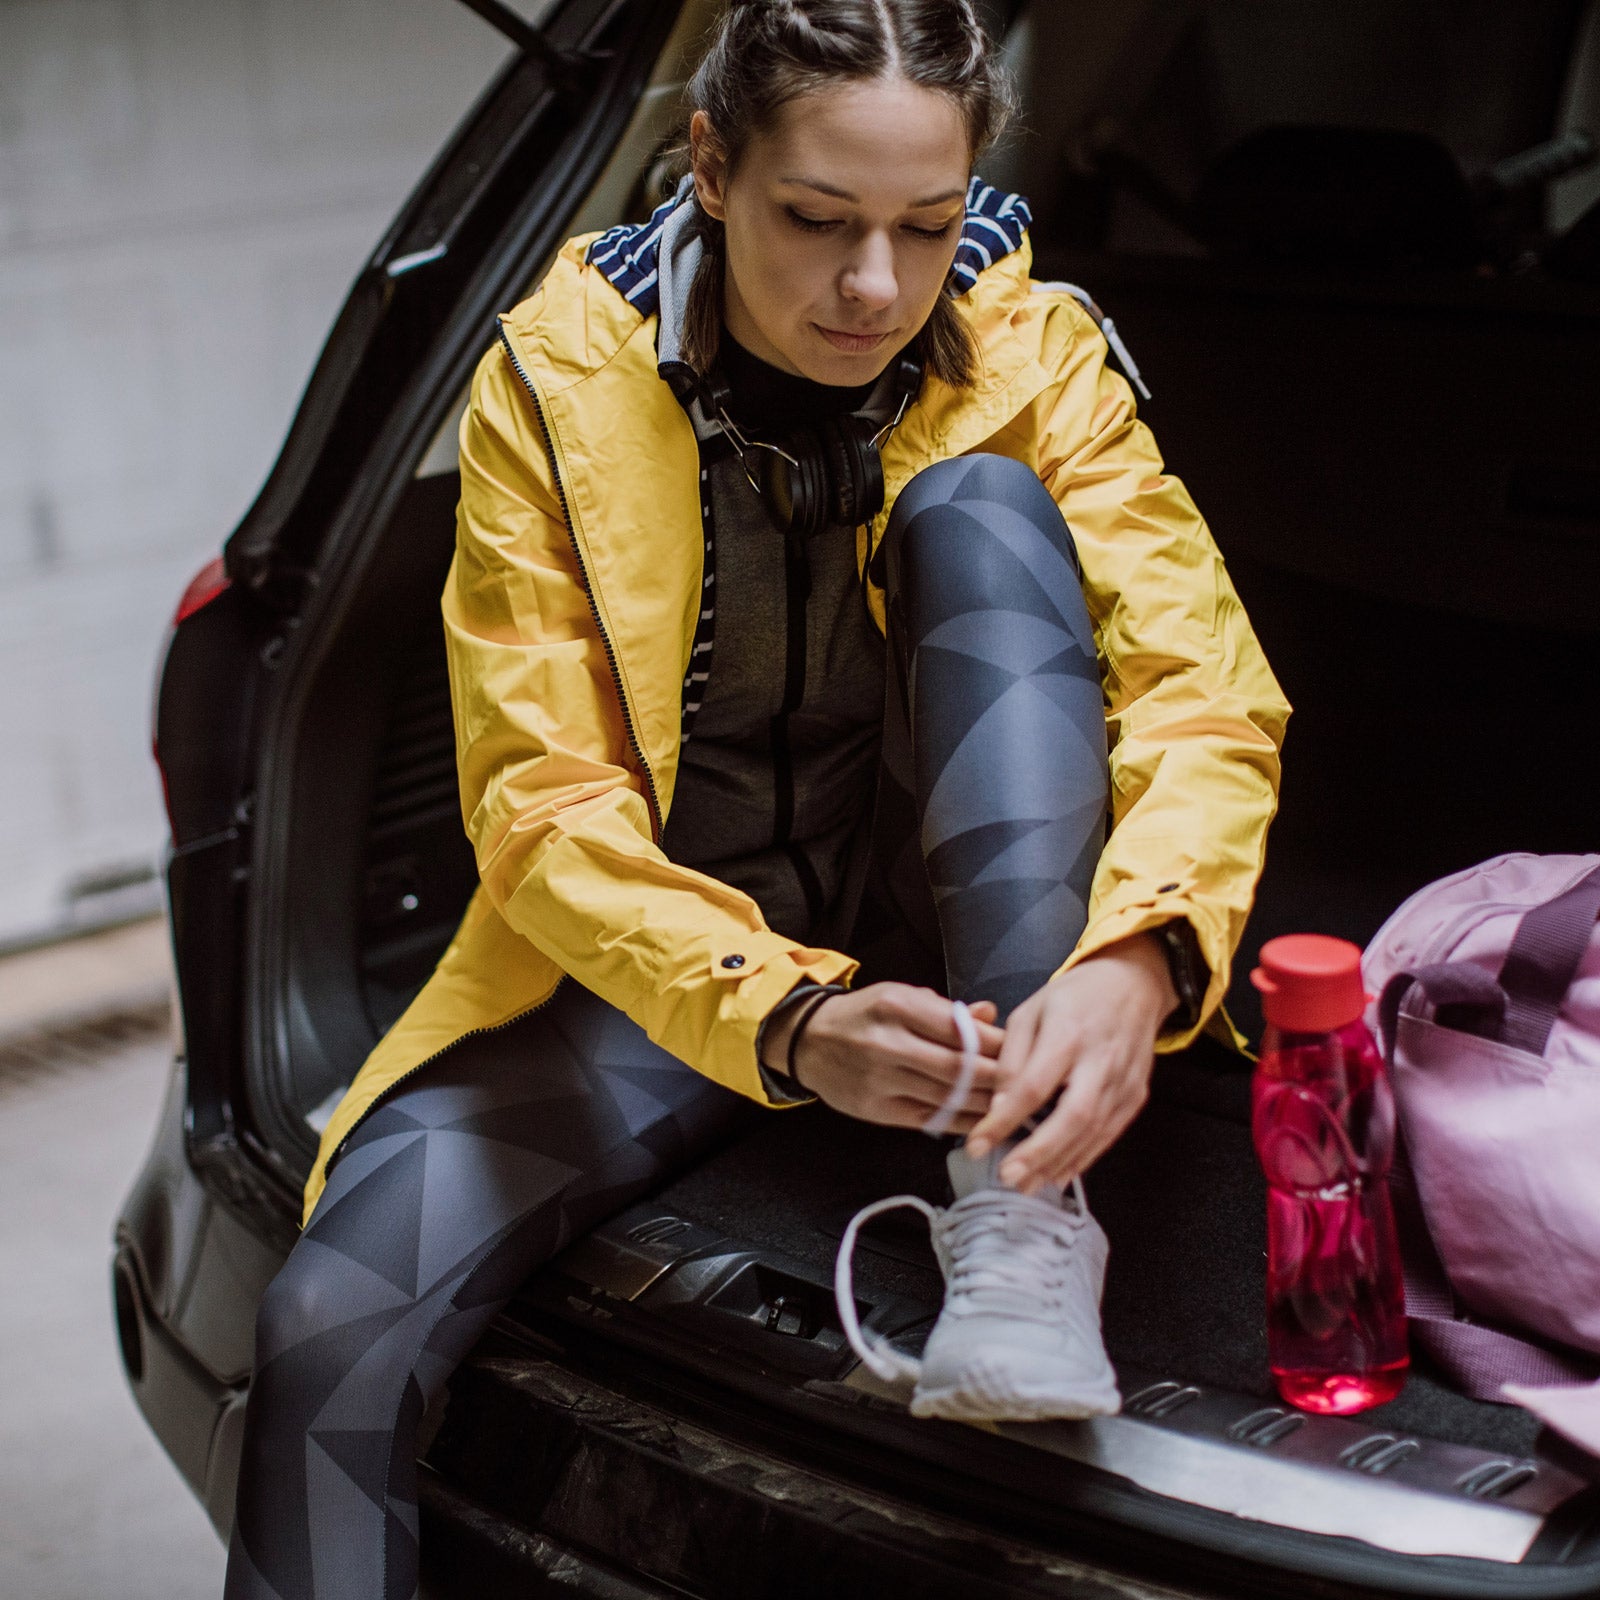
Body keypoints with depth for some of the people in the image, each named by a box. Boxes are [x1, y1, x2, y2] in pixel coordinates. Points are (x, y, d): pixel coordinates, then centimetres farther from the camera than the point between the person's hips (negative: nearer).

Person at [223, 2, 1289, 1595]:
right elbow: (540, 803, -18)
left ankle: (1022, 1218, -32)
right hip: (670, 962, 0)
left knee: (982, 507, -25)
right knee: (330, 1327, -24)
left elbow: (1205, 689, -16)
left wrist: (1135, 958, -38)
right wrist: (786, 1018, -36)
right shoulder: (557, 386, -13)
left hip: (976, 931, 1)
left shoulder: (1029, 356, -9)